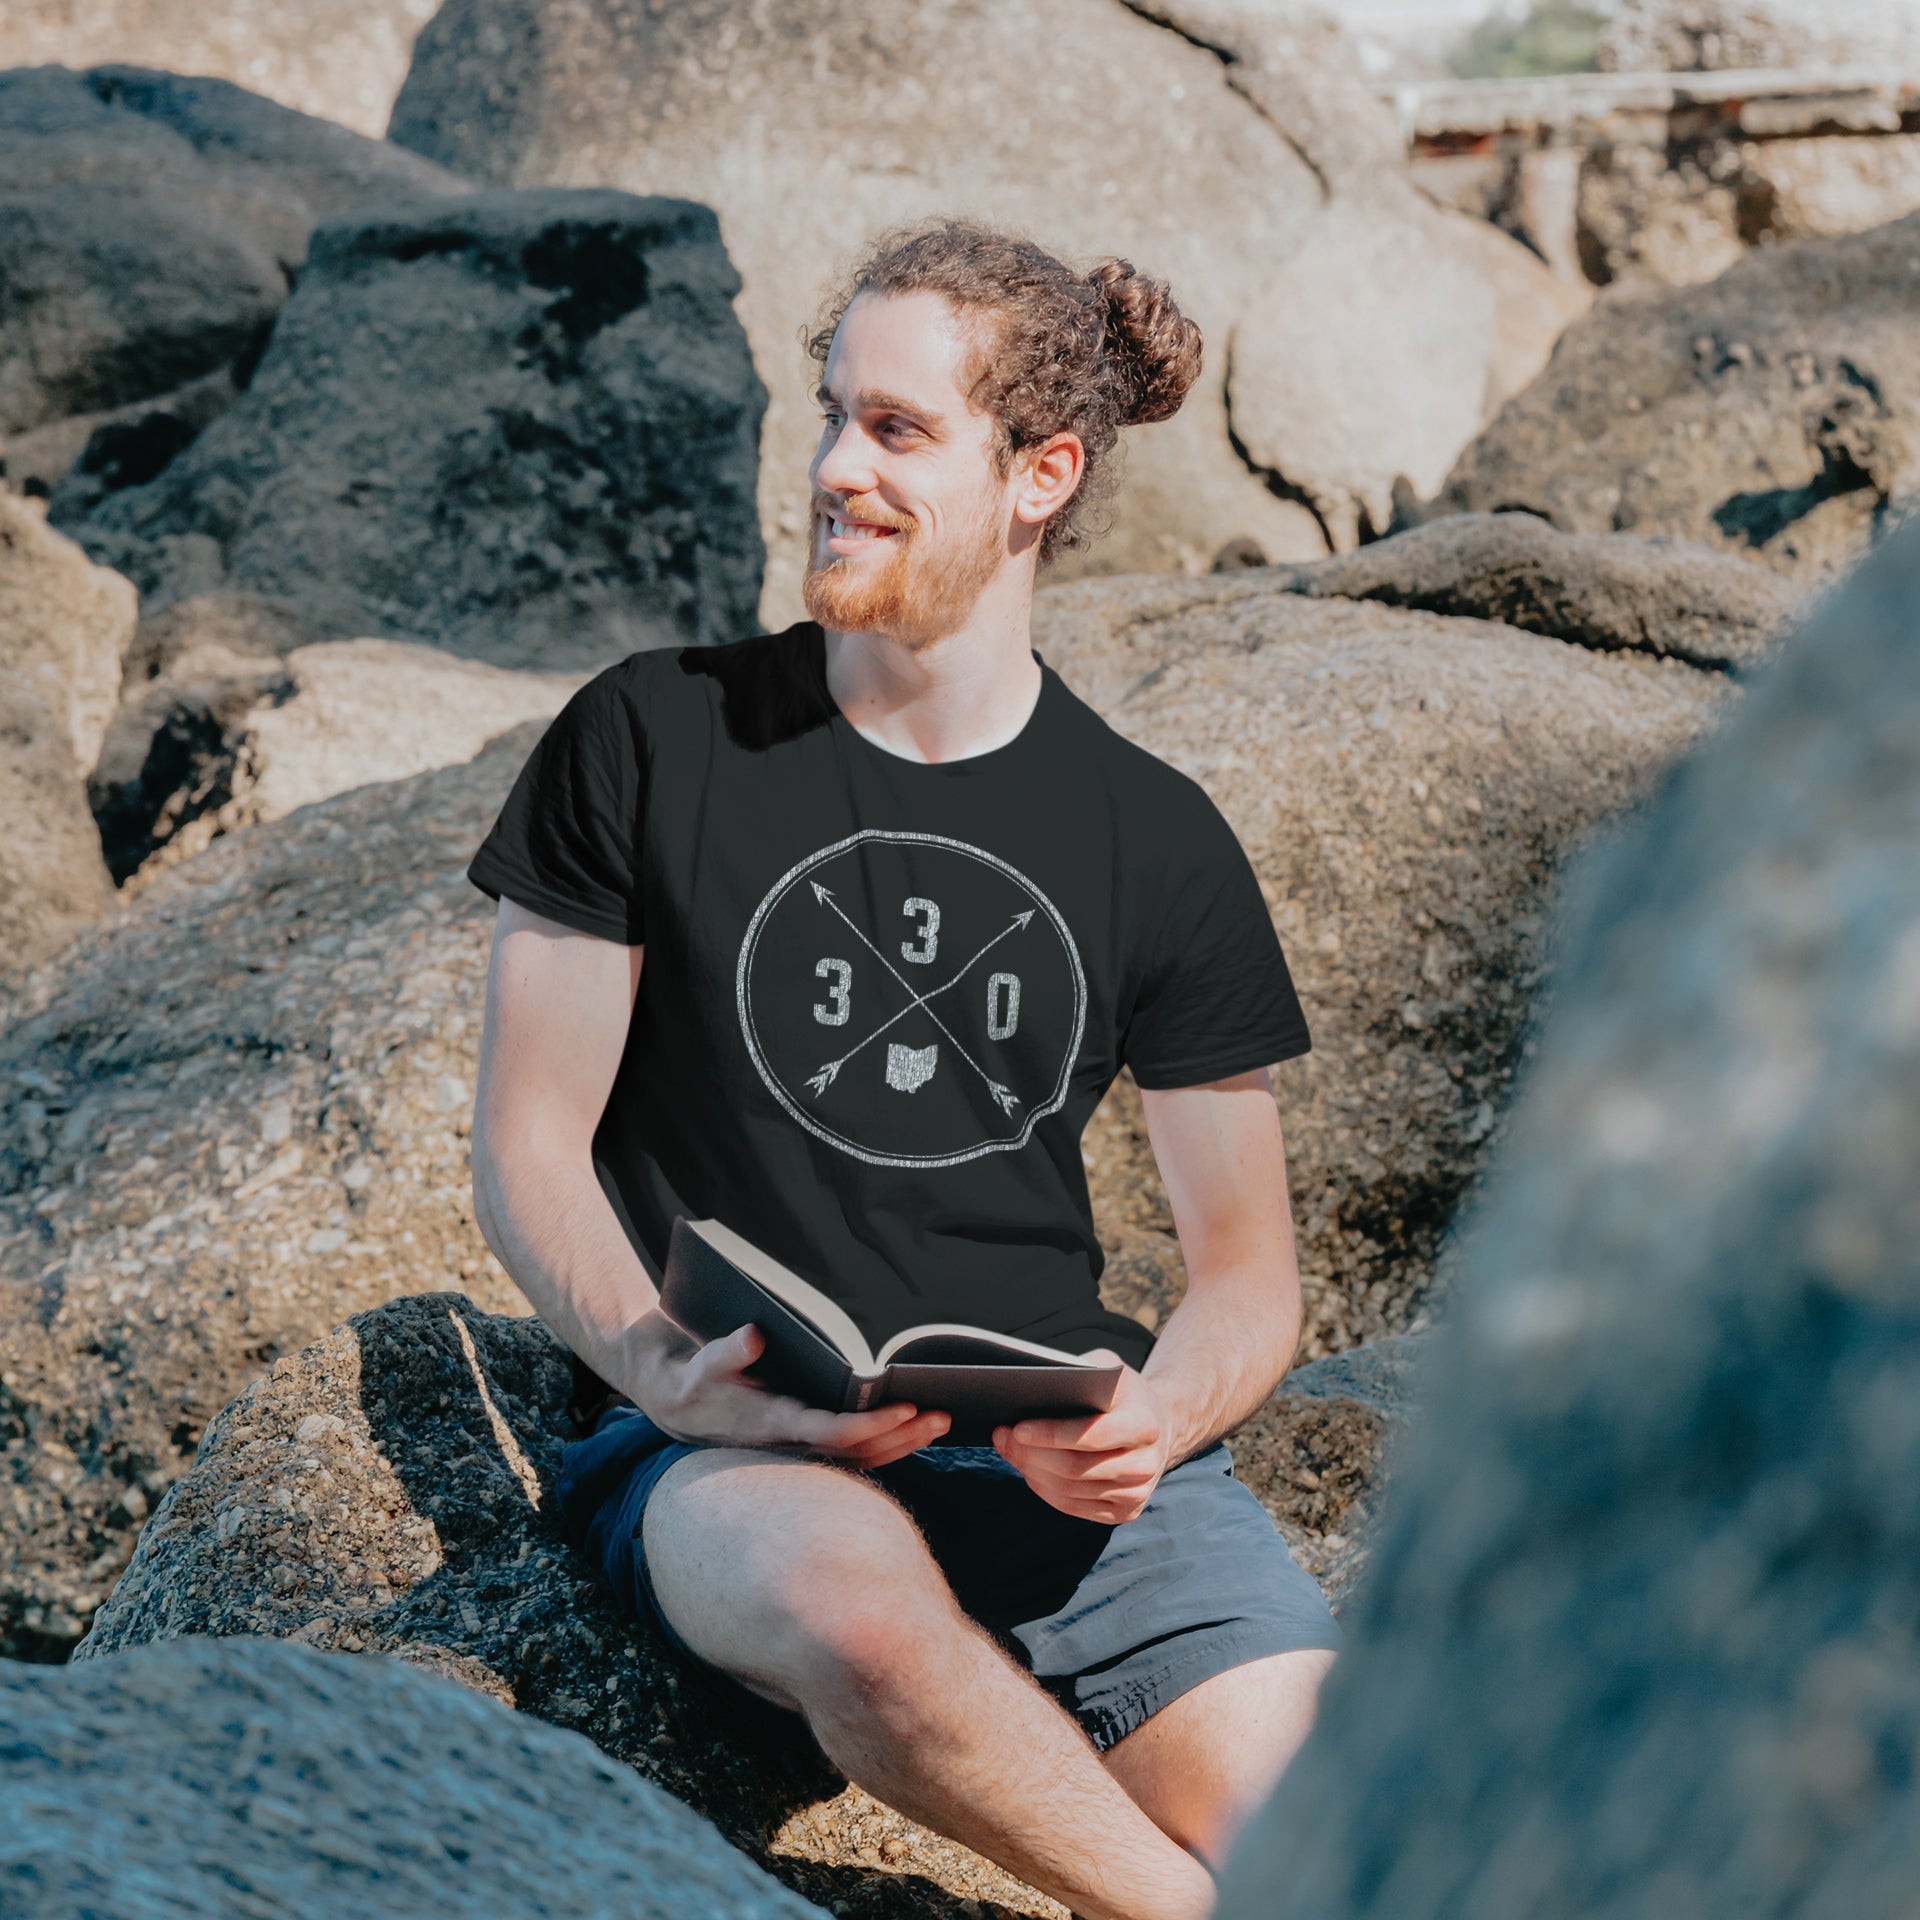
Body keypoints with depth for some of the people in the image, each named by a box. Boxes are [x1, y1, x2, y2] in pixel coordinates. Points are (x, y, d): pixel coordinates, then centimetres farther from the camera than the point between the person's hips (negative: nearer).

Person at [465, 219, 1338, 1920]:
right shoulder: (651, 743, 3)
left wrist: (1157, 1417, -13)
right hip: (744, 1450, -1)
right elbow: (526, 1143, 4)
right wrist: (665, 1369, -15)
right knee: (856, 1600, -38)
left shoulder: (1157, 843, 7)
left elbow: (1252, 1275, 10)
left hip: (1064, 1452, 1)